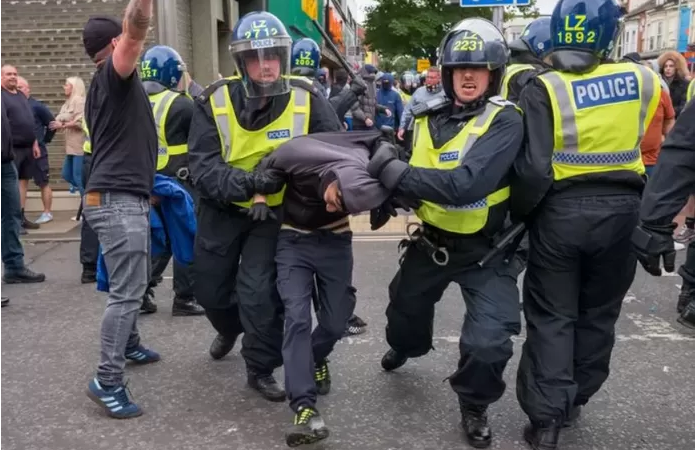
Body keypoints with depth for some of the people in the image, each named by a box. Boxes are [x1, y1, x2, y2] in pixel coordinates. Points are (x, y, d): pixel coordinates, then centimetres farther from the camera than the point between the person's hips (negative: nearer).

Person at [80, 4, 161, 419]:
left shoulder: (106, 86, 21)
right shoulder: (112, 75, -8)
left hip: (125, 197, 10)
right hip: (118, 200, -10)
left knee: (133, 284, 23)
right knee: (127, 292, -9)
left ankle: (131, 345, 39)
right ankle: (107, 381, -4)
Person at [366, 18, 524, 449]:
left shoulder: (505, 121, -21)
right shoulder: (429, 117, -2)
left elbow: (466, 185, -35)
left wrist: (396, 171, -33)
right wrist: (386, 192, -11)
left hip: (485, 250, -5)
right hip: (431, 240, 6)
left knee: (488, 341, -17)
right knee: (405, 307, 25)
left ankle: (474, 405, 17)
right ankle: (405, 347, 62)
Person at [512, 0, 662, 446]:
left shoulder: (542, 90, -11)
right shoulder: (643, 81, -2)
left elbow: (535, 169, -16)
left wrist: (520, 213, -5)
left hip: (561, 212, -2)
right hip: (622, 210, 3)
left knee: (551, 317, 9)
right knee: (599, 313, 18)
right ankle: (575, 399, 32)